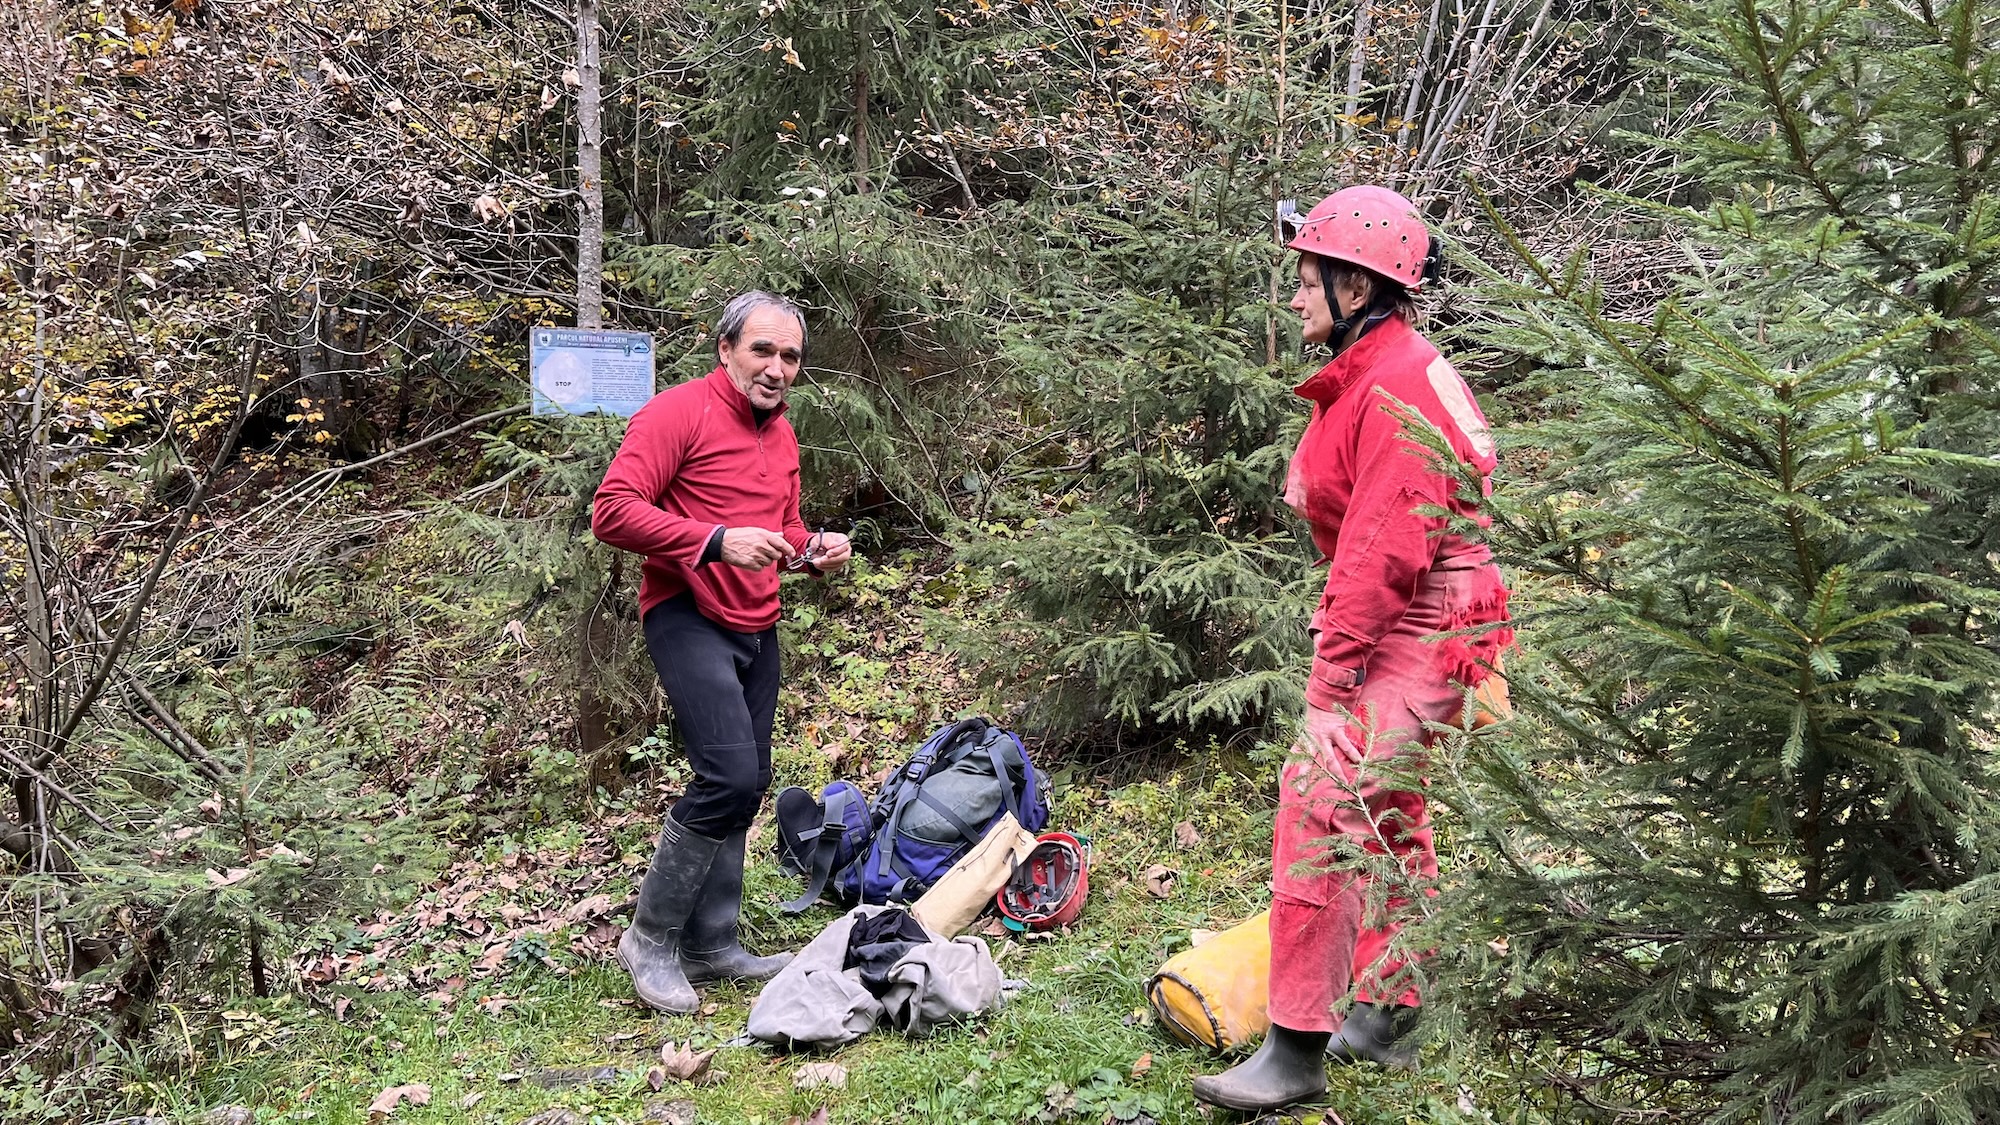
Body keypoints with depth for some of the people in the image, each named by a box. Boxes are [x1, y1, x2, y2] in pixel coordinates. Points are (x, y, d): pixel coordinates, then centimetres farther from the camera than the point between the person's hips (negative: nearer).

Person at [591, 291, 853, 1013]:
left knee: (745, 784, 10)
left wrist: (815, 548, 3)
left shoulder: (782, 435, 15)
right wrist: (717, 541, -28)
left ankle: (711, 945, 22)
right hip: (688, 618, -9)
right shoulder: (679, 412, -11)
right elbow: (612, 511, -19)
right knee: (731, 775, -19)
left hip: (757, 629, 9)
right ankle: (651, 937, -2)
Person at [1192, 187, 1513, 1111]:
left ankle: (1298, 1049, -9)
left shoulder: (1397, 387, -19)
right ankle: (1384, 1018, 32)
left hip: (1415, 629, -11)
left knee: (1319, 801, -16)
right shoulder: (1371, 375, 14)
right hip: (1407, 628, 11)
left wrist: (1335, 660, -24)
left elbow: (1388, 543, -25)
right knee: (1386, 811, 18)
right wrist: (1341, 636, 13)